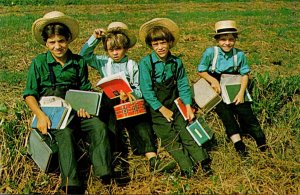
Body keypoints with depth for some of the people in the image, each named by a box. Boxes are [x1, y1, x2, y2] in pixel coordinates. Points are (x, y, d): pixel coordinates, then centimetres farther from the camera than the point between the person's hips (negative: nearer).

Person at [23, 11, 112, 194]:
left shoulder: (79, 62, 10)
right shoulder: (39, 63, 3)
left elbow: (86, 89, 15)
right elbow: (30, 94, 2)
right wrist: (40, 115, -16)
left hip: (75, 110, 3)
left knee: (99, 126, -25)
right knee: (65, 133, -33)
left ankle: (104, 173, -27)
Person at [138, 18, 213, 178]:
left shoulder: (176, 62, 3)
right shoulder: (146, 63, -10)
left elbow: (183, 86, 6)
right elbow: (146, 91, -12)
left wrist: (188, 107, -6)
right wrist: (163, 109, -12)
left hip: (175, 106, 3)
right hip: (156, 109, -3)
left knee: (187, 132, -5)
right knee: (170, 139, -7)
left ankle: (203, 161, -5)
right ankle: (187, 168, -11)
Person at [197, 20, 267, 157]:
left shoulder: (239, 54, -5)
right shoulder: (210, 52, -9)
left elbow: (245, 74, 0)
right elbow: (201, 70, -1)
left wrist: (241, 92, -12)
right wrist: (213, 80, -17)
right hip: (216, 87, -1)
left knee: (245, 109, -15)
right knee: (224, 110, -25)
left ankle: (261, 141, -12)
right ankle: (237, 141, -28)